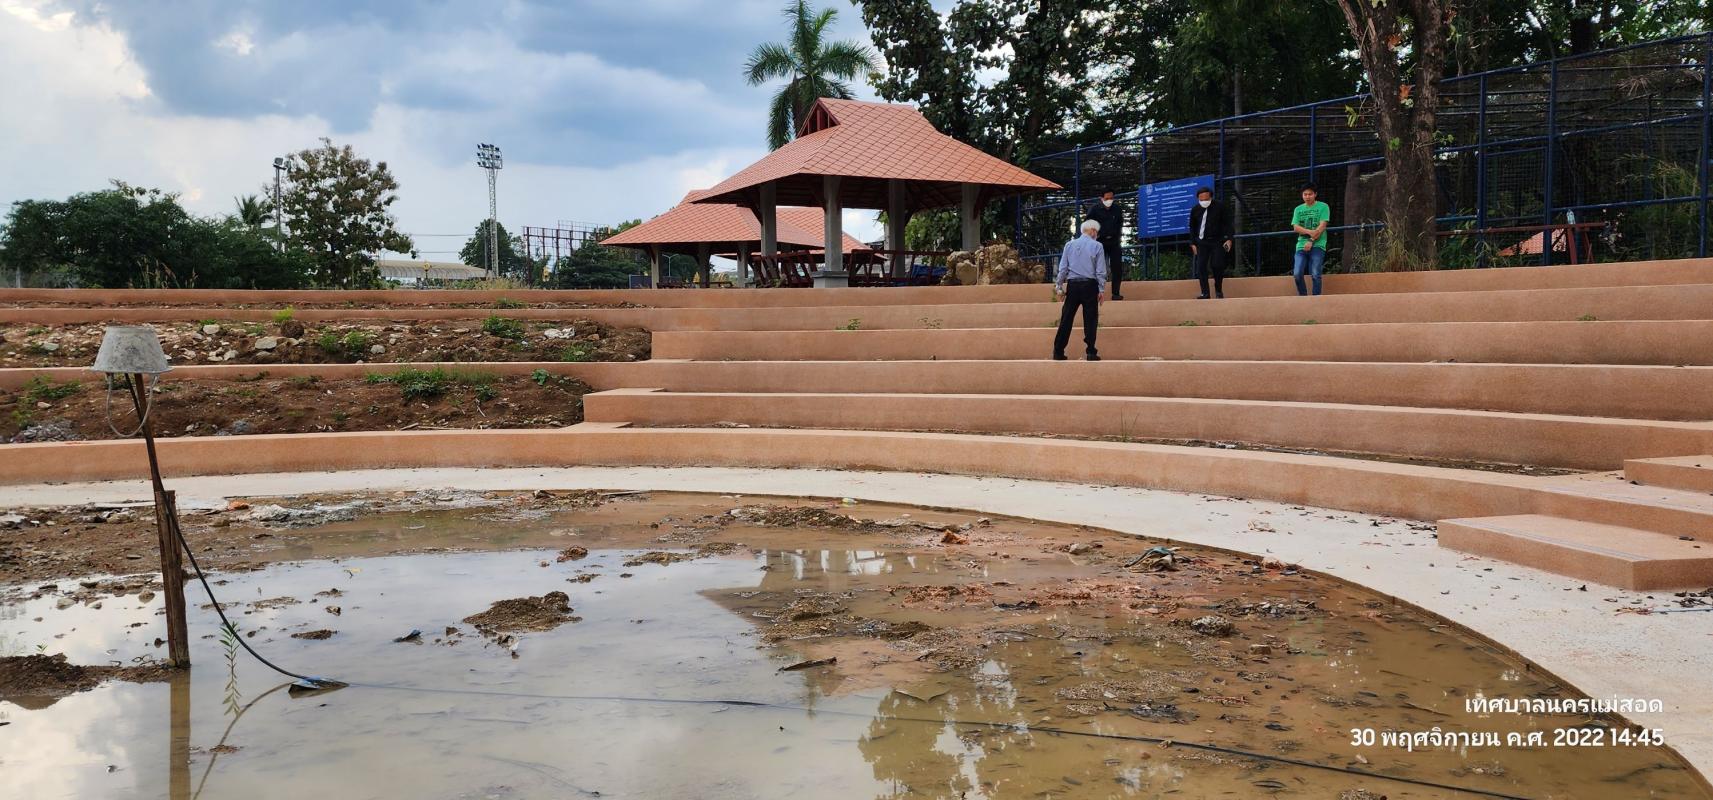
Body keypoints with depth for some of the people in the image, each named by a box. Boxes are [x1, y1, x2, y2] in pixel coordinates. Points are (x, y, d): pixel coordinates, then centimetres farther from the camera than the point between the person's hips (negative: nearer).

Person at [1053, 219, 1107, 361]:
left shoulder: (1069, 244, 8)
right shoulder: (1097, 246, -1)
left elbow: (1062, 268, 6)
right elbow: (1100, 271, -3)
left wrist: (1059, 286, 10)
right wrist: (1102, 290, 1)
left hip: (1072, 285, 3)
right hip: (1089, 285, -3)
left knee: (1066, 318, 5)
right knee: (1090, 319, 3)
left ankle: (1058, 352, 5)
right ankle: (1091, 352, 1)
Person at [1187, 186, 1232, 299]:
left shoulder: (1219, 208, -5)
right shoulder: (1195, 210, 2)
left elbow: (1227, 224, -1)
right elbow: (1192, 227, 11)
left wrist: (1229, 239, -10)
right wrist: (1193, 243, 5)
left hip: (1218, 242, -2)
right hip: (1202, 242, 2)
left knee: (1217, 265, -12)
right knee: (1201, 267, -7)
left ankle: (1218, 290, 11)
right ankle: (1205, 293, -2)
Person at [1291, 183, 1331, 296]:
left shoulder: (1323, 207, 4)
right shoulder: (1298, 209, 15)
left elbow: (1322, 226, -5)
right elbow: (1296, 227, 3)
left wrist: (1311, 241, -13)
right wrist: (1310, 232, -14)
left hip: (1317, 245, -3)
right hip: (1302, 245, 3)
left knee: (1315, 275, -13)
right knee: (1297, 274, -10)